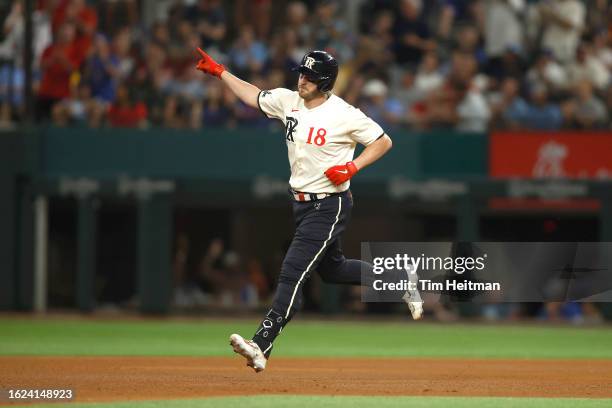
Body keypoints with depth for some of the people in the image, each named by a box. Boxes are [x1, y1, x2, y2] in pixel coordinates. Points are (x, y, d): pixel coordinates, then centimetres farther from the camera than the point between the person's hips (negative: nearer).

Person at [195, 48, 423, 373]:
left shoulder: (344, 114, -16)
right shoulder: (288, 101, 2)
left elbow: (383, 141, -8)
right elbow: (253, 95, 16)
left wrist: (353, 167, -19)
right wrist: (219, 72, 11)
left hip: (329, 206, -8)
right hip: (302, 202, 8)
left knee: (293, 272, -16)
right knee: (331, 269, 22)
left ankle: (261, 346, -22)